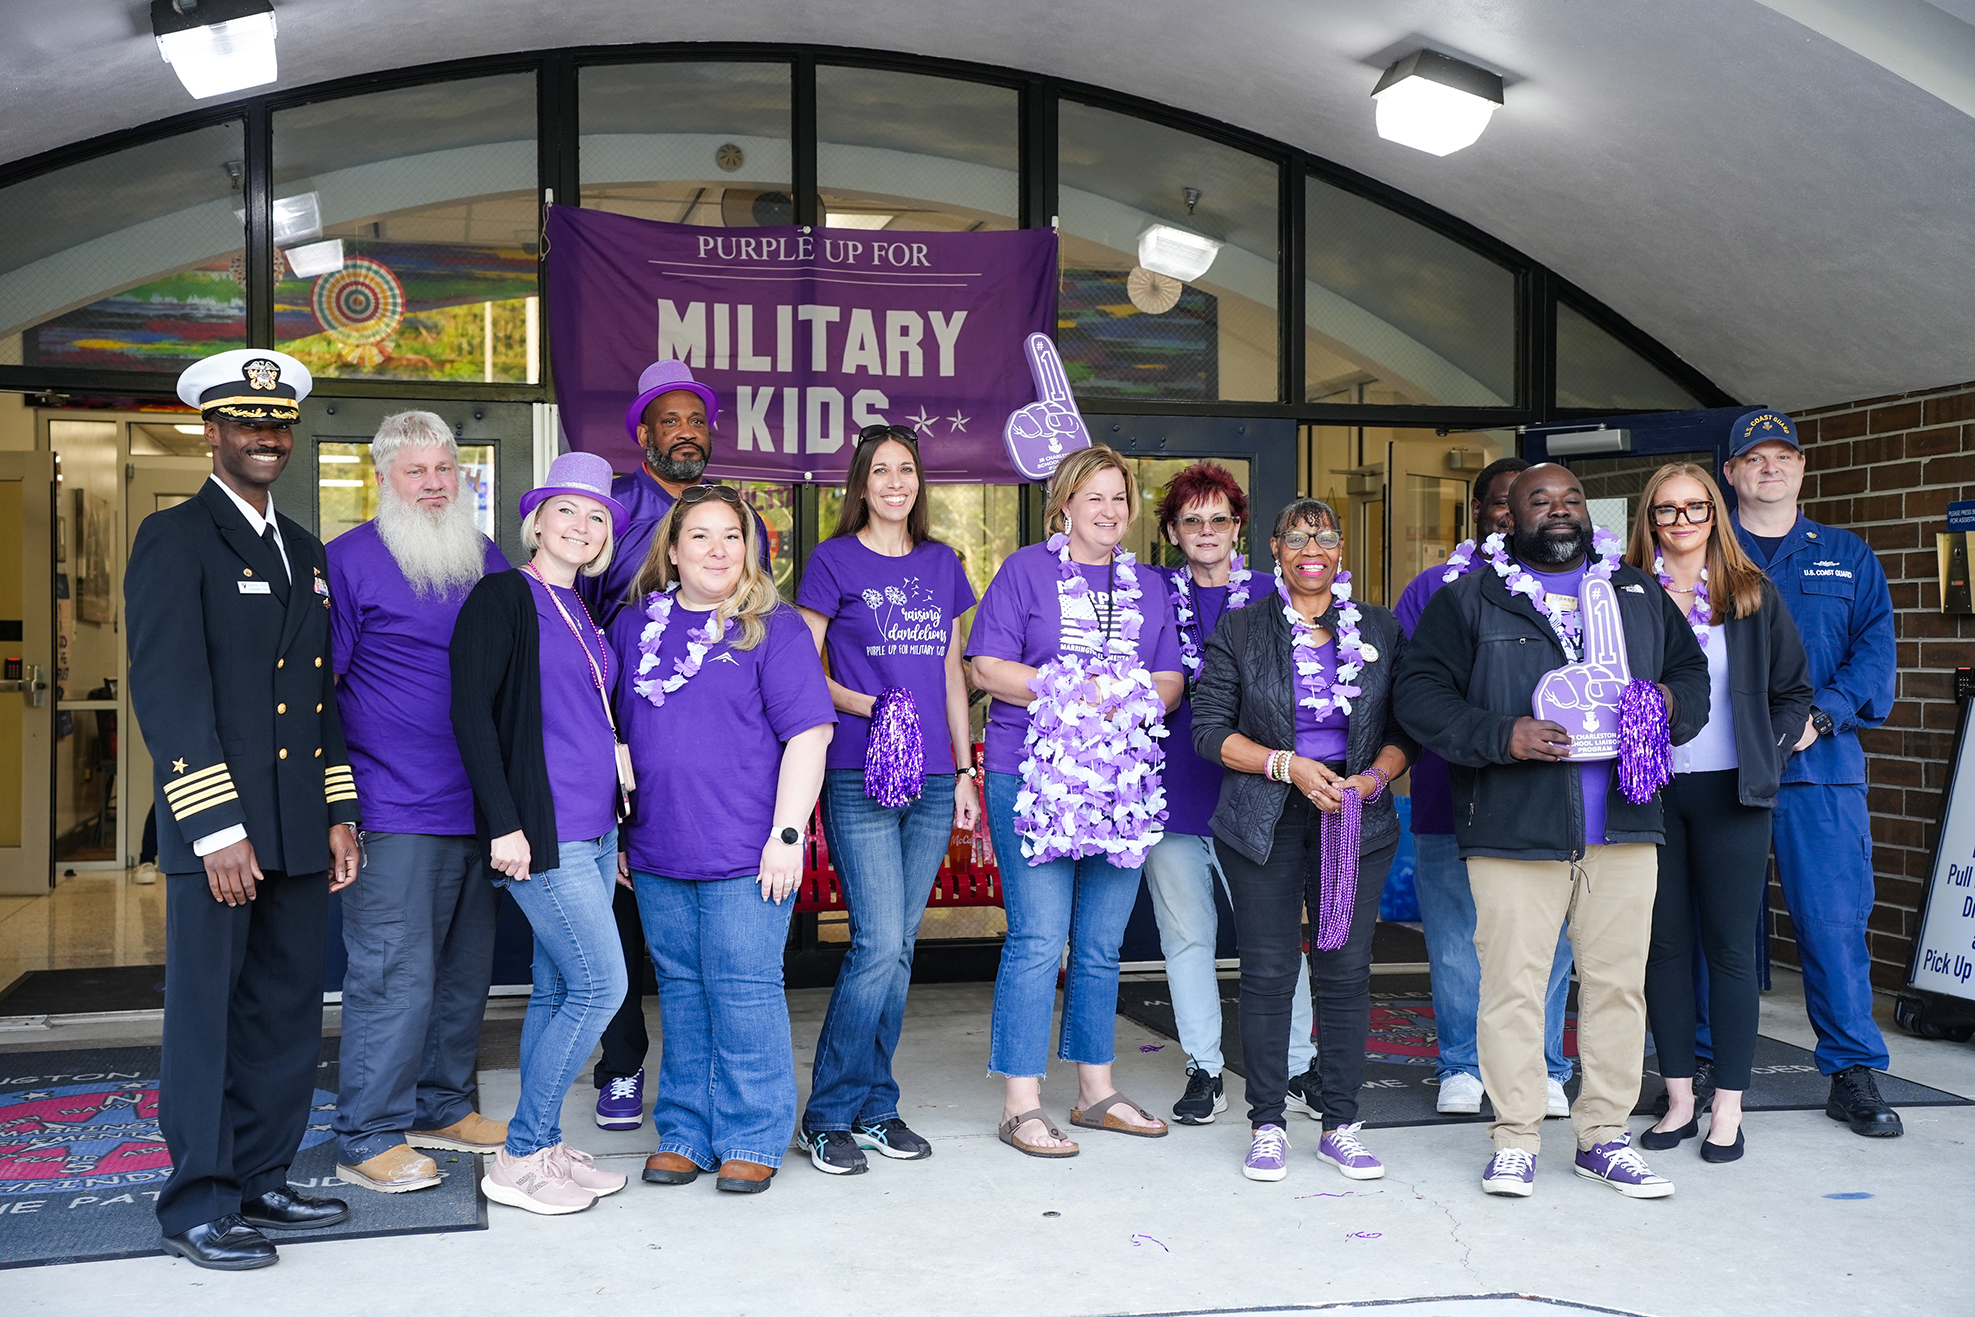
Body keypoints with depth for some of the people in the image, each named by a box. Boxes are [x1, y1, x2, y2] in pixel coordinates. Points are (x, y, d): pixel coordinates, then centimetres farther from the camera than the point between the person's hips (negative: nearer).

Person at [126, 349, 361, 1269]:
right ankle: (198, 1207, 9)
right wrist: (217, 829, -17)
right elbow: (167, 693, -12)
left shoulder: (305, 552, 18)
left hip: (299, 835, 7)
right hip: (217, 831, -7)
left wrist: (338, 815, 13)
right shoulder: (173, 539, -4)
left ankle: (260, 1181, 22)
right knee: (206, 1015, 0)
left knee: (286, 1016, 11)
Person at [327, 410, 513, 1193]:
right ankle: (369, 1138, 6)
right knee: (393, 974, -6)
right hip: (395, 812, -6)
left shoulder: (489, 561, 14)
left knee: (464, 970, 14)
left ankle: (443, 1107, 28)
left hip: (480, 806, 6)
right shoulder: (350, 560, -4)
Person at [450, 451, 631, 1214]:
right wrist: (504, 822, -18)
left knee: (559, 989, 10)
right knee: (601, 984, -10)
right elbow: (470, 711, -13)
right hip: (539, 829, -8)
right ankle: (519, 1159, 1)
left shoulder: (583, 614, 16)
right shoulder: (503, 596, -7)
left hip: (592, 829, 8)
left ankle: (541, 1150, 19)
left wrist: (616, 822, 19)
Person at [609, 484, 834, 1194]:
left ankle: (752, 1140, 11)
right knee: (681, 994, 11)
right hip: (657, 854, 4)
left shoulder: (773, 628, -2)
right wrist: (615, 831, 16)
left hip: (745, 856, -4)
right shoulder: (635, 626, 12)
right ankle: (684, 1134, 22)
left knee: (745, 995, 0)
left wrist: (786, 834, -13)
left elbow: (807, 734, -7)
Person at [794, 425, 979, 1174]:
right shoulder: (834, 561, 1)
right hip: (859, 778, -5)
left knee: (899, 948, 8)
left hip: (930, 778, 5)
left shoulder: (941, 565, 14)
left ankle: (876, 1107, 18)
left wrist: (965, 771, 14)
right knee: (878, 942, -11)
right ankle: (828, 1113, 2)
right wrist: (865, 706, -17)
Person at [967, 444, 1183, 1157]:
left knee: (1102, 945, 11)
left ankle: (1096, 1090, 22)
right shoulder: (1025, 570, 3)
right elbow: (986, 668, -4)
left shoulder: (1147, 585, 17)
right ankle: (1021, 1103, 1)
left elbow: (1171, 681, 13)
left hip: (1124, 782, 5)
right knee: (1038, 940, -7)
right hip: (1033, 777, -5)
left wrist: (1132, 699, -9)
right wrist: (1070, 691, -15)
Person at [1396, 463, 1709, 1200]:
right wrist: (1501, 737, -16)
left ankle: (1605, 1136, 20)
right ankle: (1515, 1138, 10)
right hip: (1513, 828, -3)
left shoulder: (1640, 595, 17)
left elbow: (1692, 670, 23)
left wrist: (1673, 704, -1)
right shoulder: (1469, 600, 4)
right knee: (1513, 982, -2)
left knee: (1619, 982, 7)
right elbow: (1420, 694, -2)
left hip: (1623, 828, 4)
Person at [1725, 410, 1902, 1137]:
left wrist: (1821, 715, -10)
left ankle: (1853, 1074, 9)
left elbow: (1875, 652, 6)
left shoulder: (1847, 557, 15)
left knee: (1833, 919, -2)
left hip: (1820, 765, 1)